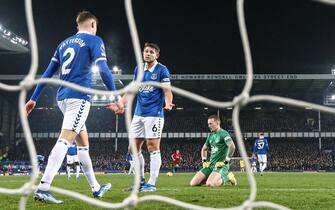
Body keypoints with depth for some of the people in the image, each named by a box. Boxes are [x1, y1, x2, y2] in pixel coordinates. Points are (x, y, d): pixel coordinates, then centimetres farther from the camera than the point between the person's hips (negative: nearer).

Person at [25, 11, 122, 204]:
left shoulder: (64, 43, 21)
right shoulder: (94, 41, 2)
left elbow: (48, 73, 19)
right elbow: (104, 70, -11)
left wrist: (33, 99, 20)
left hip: (62, 97, 8)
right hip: (79, 97, -8)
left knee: (83, 141, 16)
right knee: (66, 139, -17)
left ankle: (96, 188, 23)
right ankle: (43, 187, -29)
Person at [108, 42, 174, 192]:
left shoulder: (162, 70, -4)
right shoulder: (138, 69, 13)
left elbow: (167, 91, -11)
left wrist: (168, 104, -31)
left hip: (154, 114, -7)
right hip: (138, 114, 7)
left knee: (153, 147, -6)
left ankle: (152, 184, 0)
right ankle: (140, 181, 20)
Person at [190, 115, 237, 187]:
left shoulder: (223, 133, -9)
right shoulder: (210, 135, 16)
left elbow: (232, 147, -24)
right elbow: (204, 149, 31)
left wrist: (226, 161, -21)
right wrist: (204, 161, 16)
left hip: (221, 165, -8)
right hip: (211, 164, 8)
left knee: (210, 184, -32)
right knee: (193, 183, -4)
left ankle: (227, 177, -4)